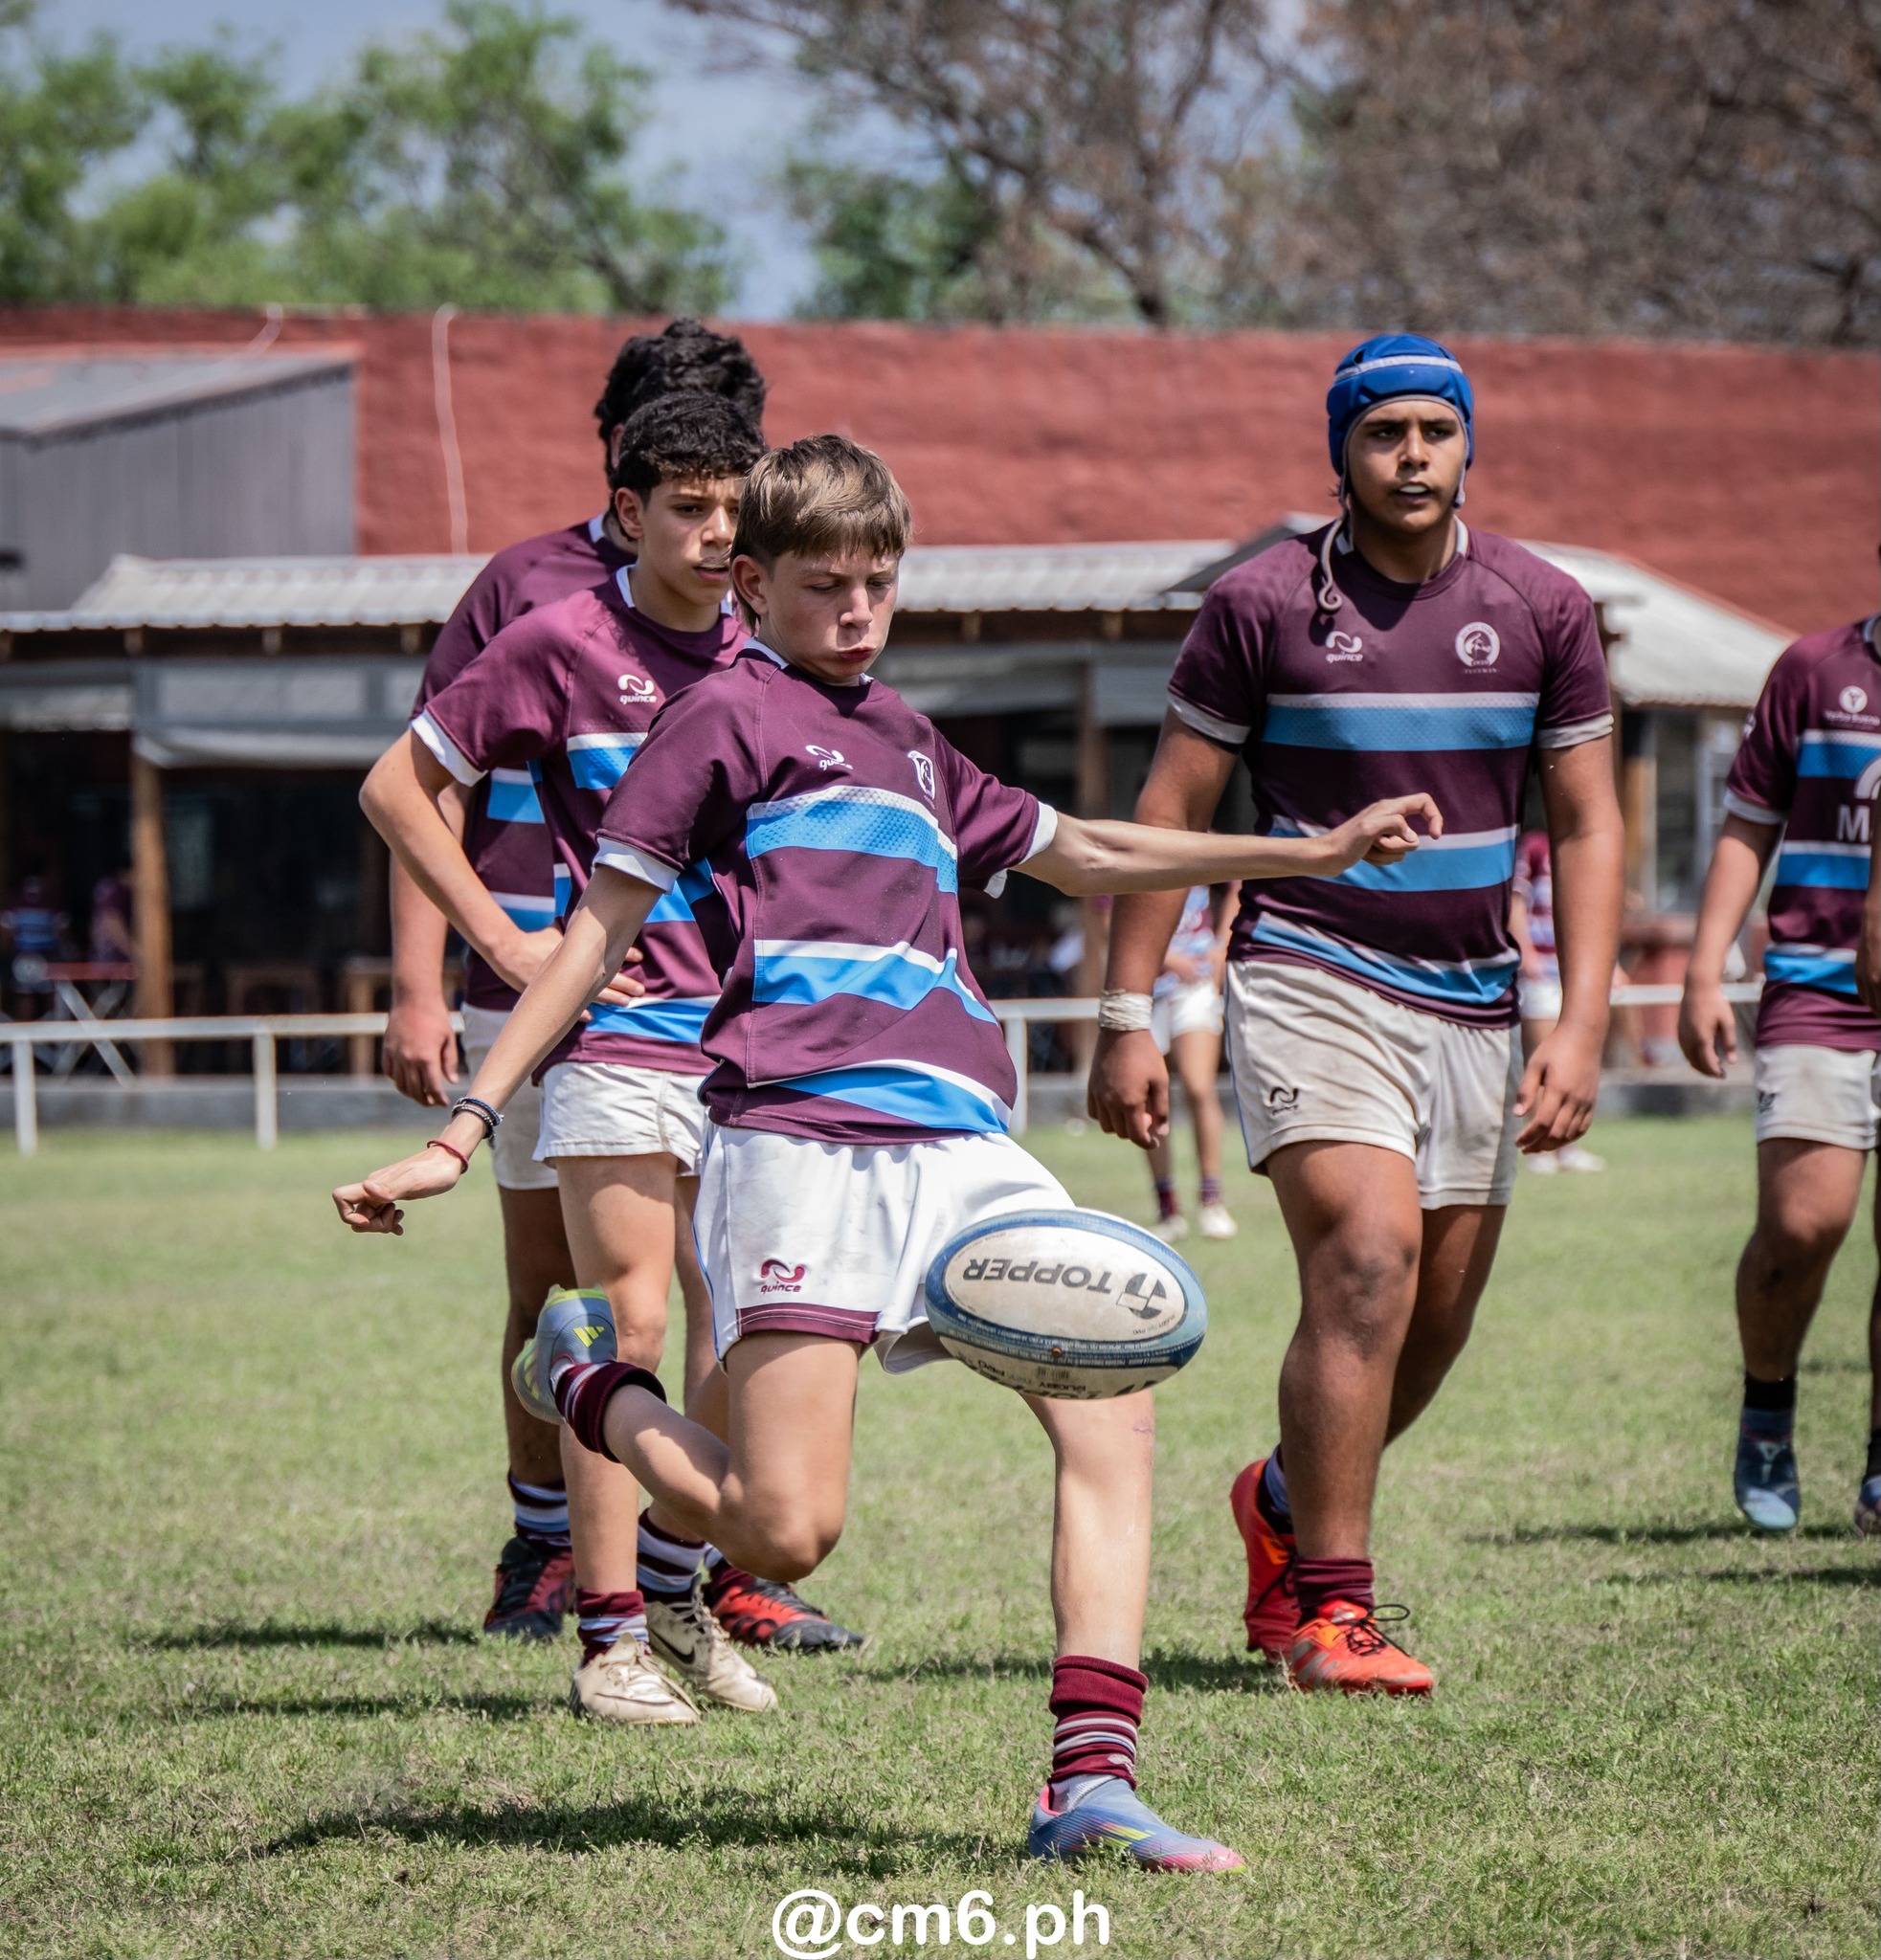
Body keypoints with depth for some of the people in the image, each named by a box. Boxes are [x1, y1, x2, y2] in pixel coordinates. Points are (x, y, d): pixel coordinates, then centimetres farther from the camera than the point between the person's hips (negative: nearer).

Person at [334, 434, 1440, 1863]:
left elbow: (1082, 854, 39)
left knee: (1113, 1417, -12)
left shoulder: (903, 738, 27)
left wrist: (1316, 852, 35)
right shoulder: (732, 713, 6)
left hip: (962, 1153, 7)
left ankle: (1092, 1784, -16)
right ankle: (591, 1385, 16)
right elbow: (598, 931, 4)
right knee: (786, 1534, -15)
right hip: (802, 1142, -7)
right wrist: (465, 1131, -2)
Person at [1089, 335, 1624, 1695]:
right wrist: (1128, 1019, -3)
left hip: (1473, 1004, 4)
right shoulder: (1262, 603, -4)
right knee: (1369, 1263, -22)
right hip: (1311, 980, -4)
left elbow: (1588, 825, 6)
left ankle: (1286, 1503, 35)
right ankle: (1329, 1607, -16)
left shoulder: (1543, 609, 3)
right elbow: (1169, 811, 1)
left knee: (1434, 1329, 6)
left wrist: (1580, 1027, -4)